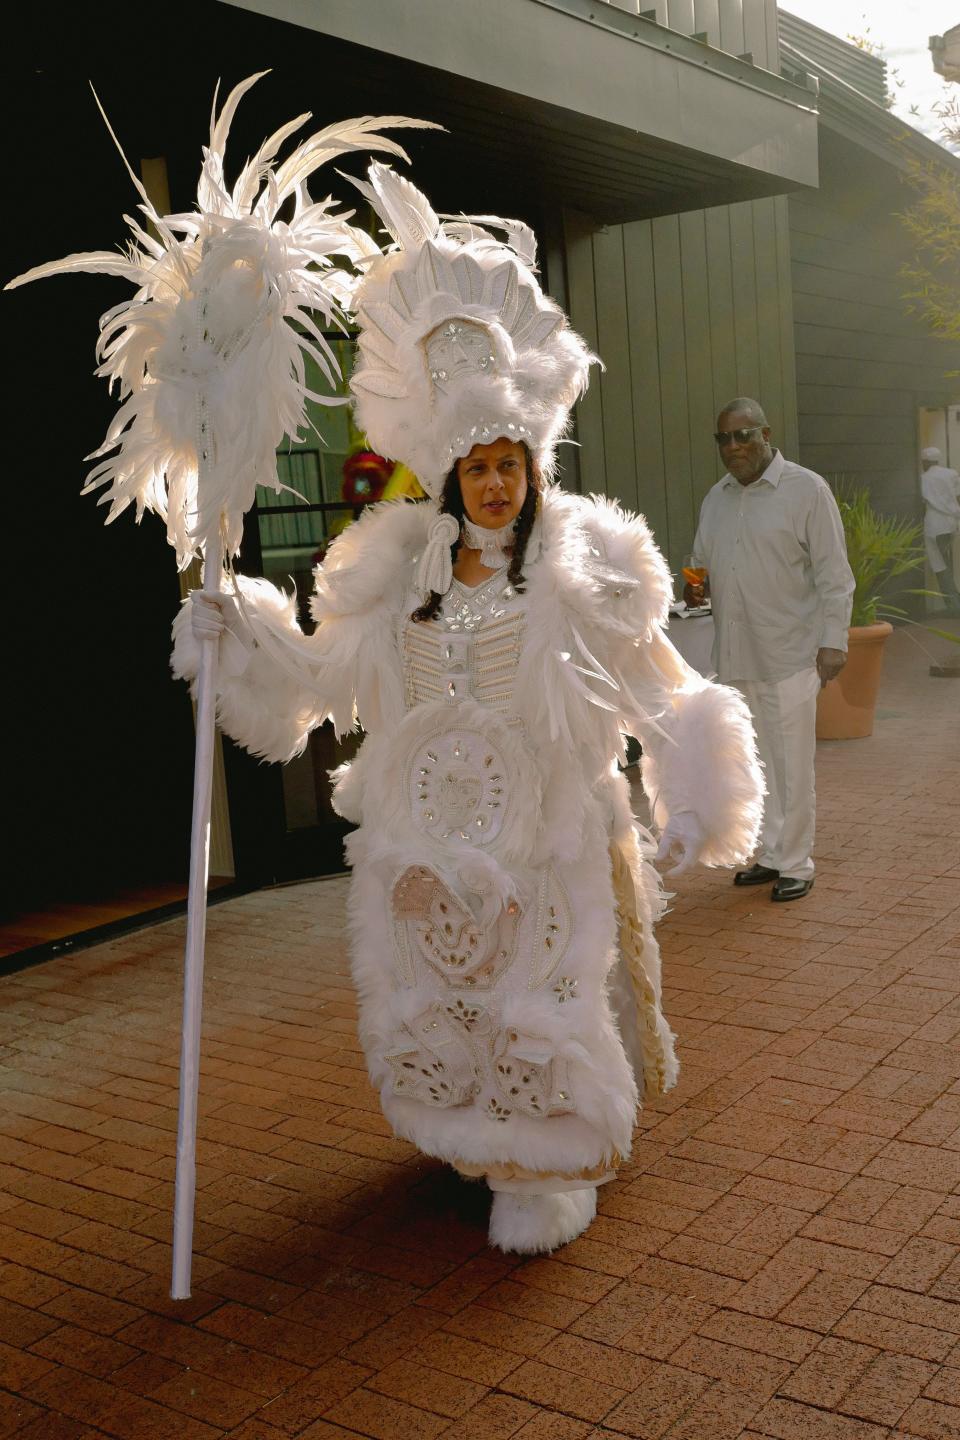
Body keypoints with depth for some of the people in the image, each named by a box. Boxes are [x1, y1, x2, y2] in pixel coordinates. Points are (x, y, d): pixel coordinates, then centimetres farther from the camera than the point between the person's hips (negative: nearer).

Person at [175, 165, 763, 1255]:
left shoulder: (583, 568, -6)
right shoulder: (396, 570, 2)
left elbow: (660, 689, -4)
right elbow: (320, 677, 9)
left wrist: (691, 803, -9)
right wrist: (241, 632, -4)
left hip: (545, 840, -3)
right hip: (427, 838, 3)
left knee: (543, 1006, 5)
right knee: (436, 1000, 14)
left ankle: (551, 1170, 28)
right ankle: (478, 1137, 42)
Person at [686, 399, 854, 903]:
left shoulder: (806, 490, -6)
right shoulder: (716, 499, 13)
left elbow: (833, 574, -7)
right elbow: (704, 560, 25)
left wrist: (833, 639, -13)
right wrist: (694, 586, 3)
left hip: (790, 654, -6)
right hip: (735, 654, 6)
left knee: (792, 766, -1)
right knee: (752, 762, 12)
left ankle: (795, 864, 11)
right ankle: (769, 855, 24)